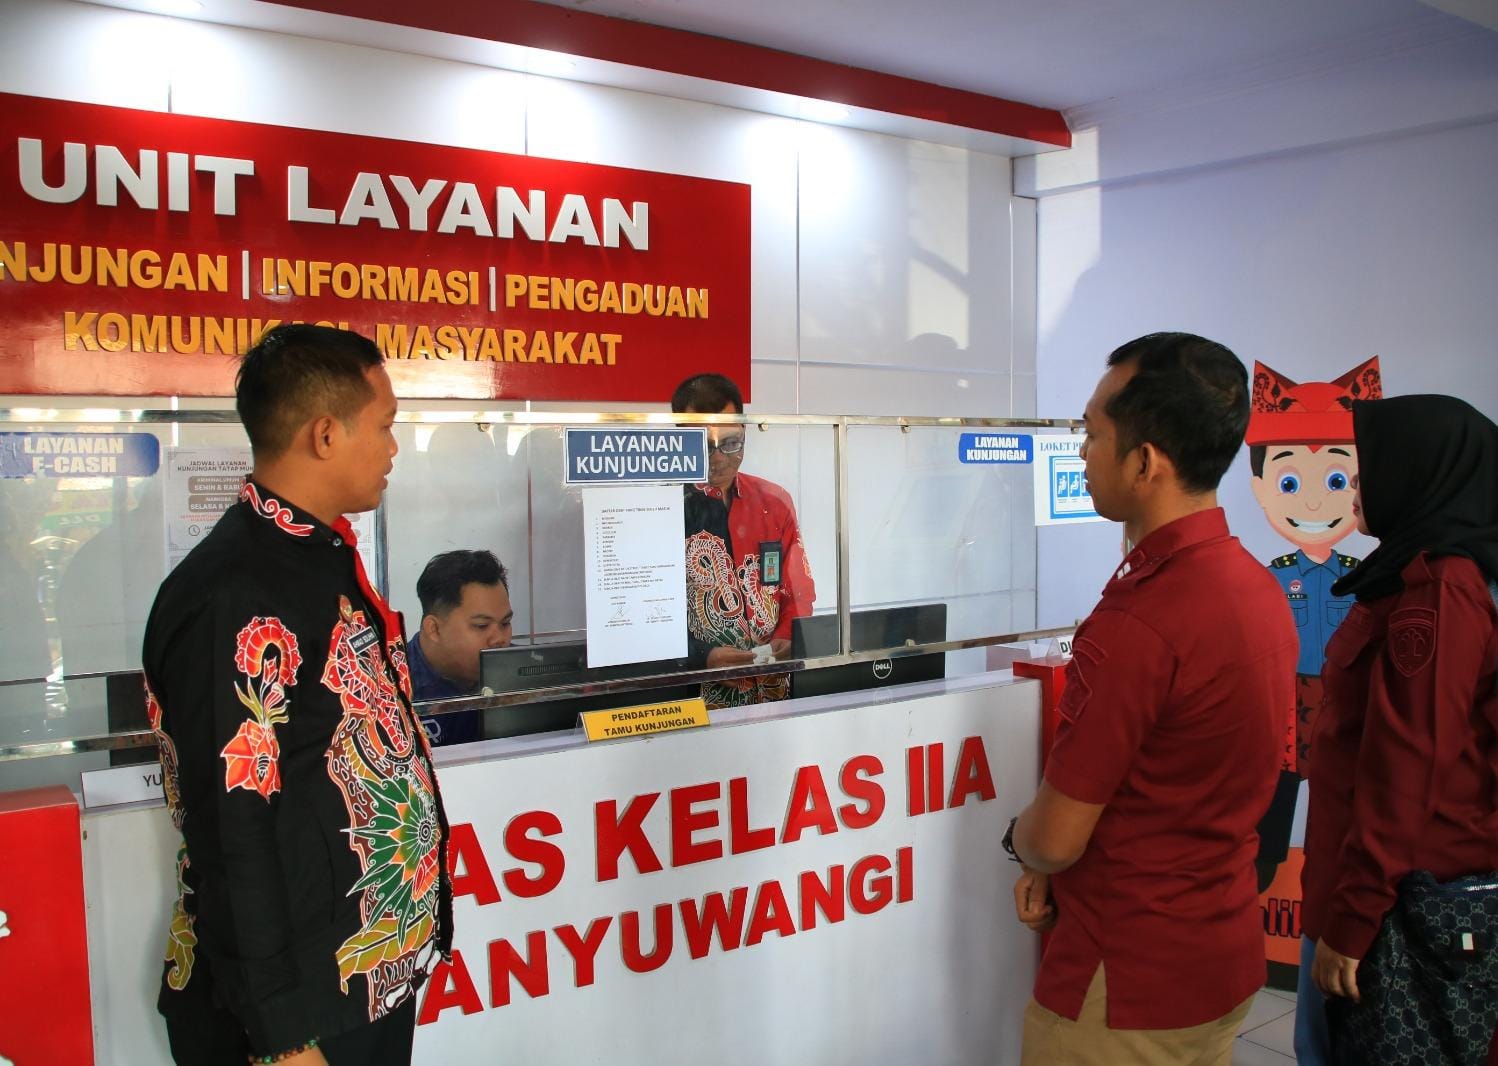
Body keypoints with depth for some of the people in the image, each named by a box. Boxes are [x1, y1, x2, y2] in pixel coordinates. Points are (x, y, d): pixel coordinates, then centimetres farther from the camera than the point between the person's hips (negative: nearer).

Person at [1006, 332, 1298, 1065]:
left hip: (1129, 986, -8)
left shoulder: (1136, 624, -29)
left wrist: (1017, 841, 2)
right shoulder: (1259, 589, 0)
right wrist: (1055, 870, 6)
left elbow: (1055, 837, -21)